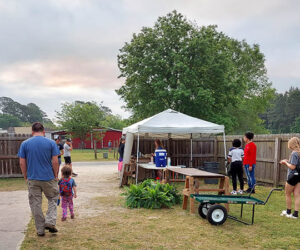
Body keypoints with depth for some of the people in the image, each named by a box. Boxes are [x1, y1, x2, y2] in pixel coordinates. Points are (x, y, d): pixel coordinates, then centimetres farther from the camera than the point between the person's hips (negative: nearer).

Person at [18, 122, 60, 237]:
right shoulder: (51, 143, -4)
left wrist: (26, 177, 11)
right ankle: (50, 222, 3)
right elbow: (55, 162, -6)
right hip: (49, 178, -1)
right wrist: (55, 176, 5)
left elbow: (22, 163, 0)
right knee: (53, 199, 18)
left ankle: (40, 229, 16)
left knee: (35, 204, 10)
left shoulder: (25, 144, 0)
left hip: (32, 179, 1)